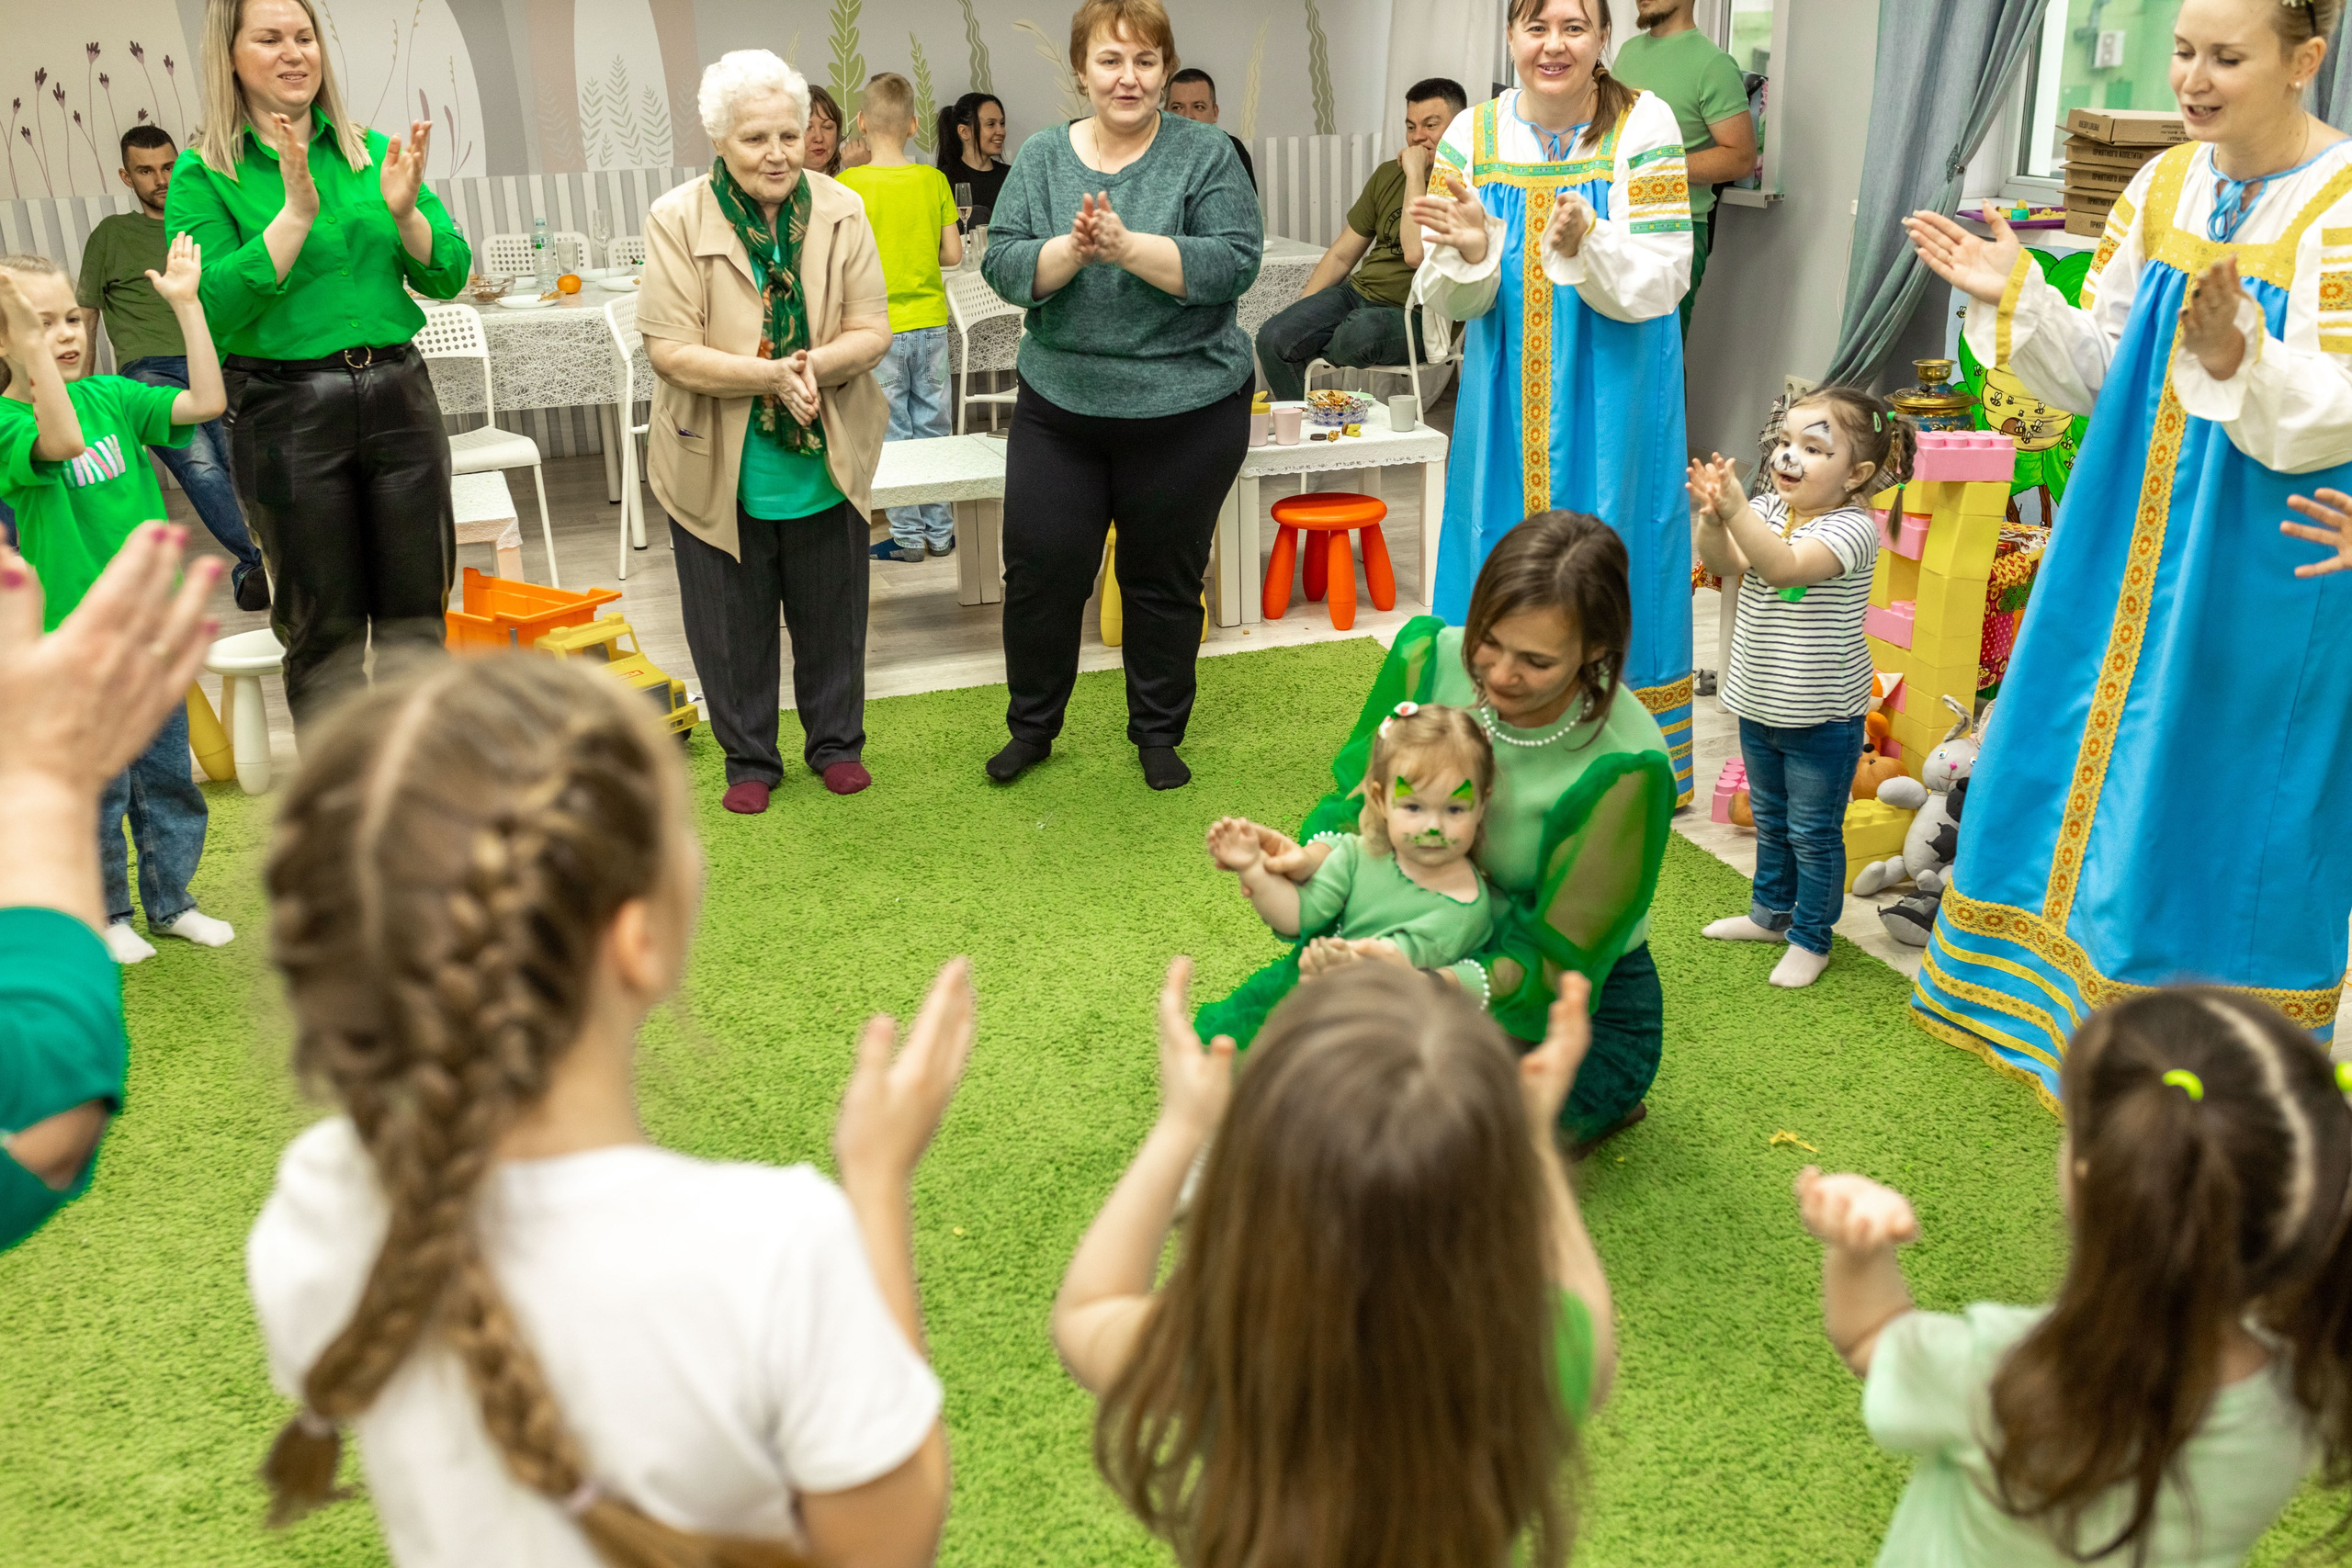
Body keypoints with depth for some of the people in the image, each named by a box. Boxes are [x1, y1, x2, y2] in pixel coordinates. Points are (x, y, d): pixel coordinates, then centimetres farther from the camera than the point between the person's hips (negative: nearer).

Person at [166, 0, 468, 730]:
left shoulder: (374, 153, 8)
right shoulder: (203, 176, -1)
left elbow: (447, 278, 5)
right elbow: (216, 307, -13)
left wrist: (405, 211, -14)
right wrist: (297, 211, -19)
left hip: (397, 393, 3)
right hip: (286, 414, -3)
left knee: (416, 613, 7)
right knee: (324, 627, 7)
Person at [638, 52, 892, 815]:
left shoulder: (841, 212, -3)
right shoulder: (677, 220, -10)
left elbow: (872, 331, -6)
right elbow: (668, 349, -16)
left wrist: (814, 366, -26)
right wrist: (770, 375, -28)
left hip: (826, 462, 2)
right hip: (718, 467, -2)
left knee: (832, 615, 15)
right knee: (733, 624, 10)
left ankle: (835, 743, 35)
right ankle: (749, 760, 28)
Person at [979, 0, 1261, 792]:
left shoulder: (1206, 153, -4)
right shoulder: (1042, 155, 4)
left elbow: (1234, 262, -15)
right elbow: (1003, 267, -4)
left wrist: (1128, 246, -25)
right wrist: (1072, 249, -23)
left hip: (1186, 409, -2)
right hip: (1059, 404, 2)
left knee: (1164, 579, 9)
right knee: (1040, 569, 4)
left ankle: (1158, 732, 28)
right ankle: (1032, 726, 25)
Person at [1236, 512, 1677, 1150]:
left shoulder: (1625, 767, -29)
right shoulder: (1430, 655, -17)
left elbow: (1556, 967, -25)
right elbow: (1364, 793, -2)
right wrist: (1314, 856, -27)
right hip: (1446, 952, 5)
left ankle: (1595, 1106, 7)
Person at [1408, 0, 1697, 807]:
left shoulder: (1643, 125, -9)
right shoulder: (1472, 133, -1)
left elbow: (1662, 285, -14)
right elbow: (1445, 303, -1)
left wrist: (1586, 245, -32)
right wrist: (1469, 252, -23)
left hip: (1612, 397, -3)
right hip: (1508, 397, 3)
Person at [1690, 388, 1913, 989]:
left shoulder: (1852, 528, -20)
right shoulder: (1768, 511, 0)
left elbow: (1785, 566, -36)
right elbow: (1725, 564, -13)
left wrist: (1736, 509, -46)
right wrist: (1710, 516, -32)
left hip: (1822, 717, -7)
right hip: (1759, 704, 7)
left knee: (1814, 832, 6)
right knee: (1771, 820, 23)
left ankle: (1810, 937, 21)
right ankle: (1772, 912, 41)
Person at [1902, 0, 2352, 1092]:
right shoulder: (2165, 185, 4)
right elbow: (2102, 375, 8)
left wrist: (2235, 356, -37)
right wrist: (2014, 299, -7)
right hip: (2133, 539, 6)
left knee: (2221, 800, 3)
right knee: (2090, 759, 15)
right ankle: (2060, 987, 35)